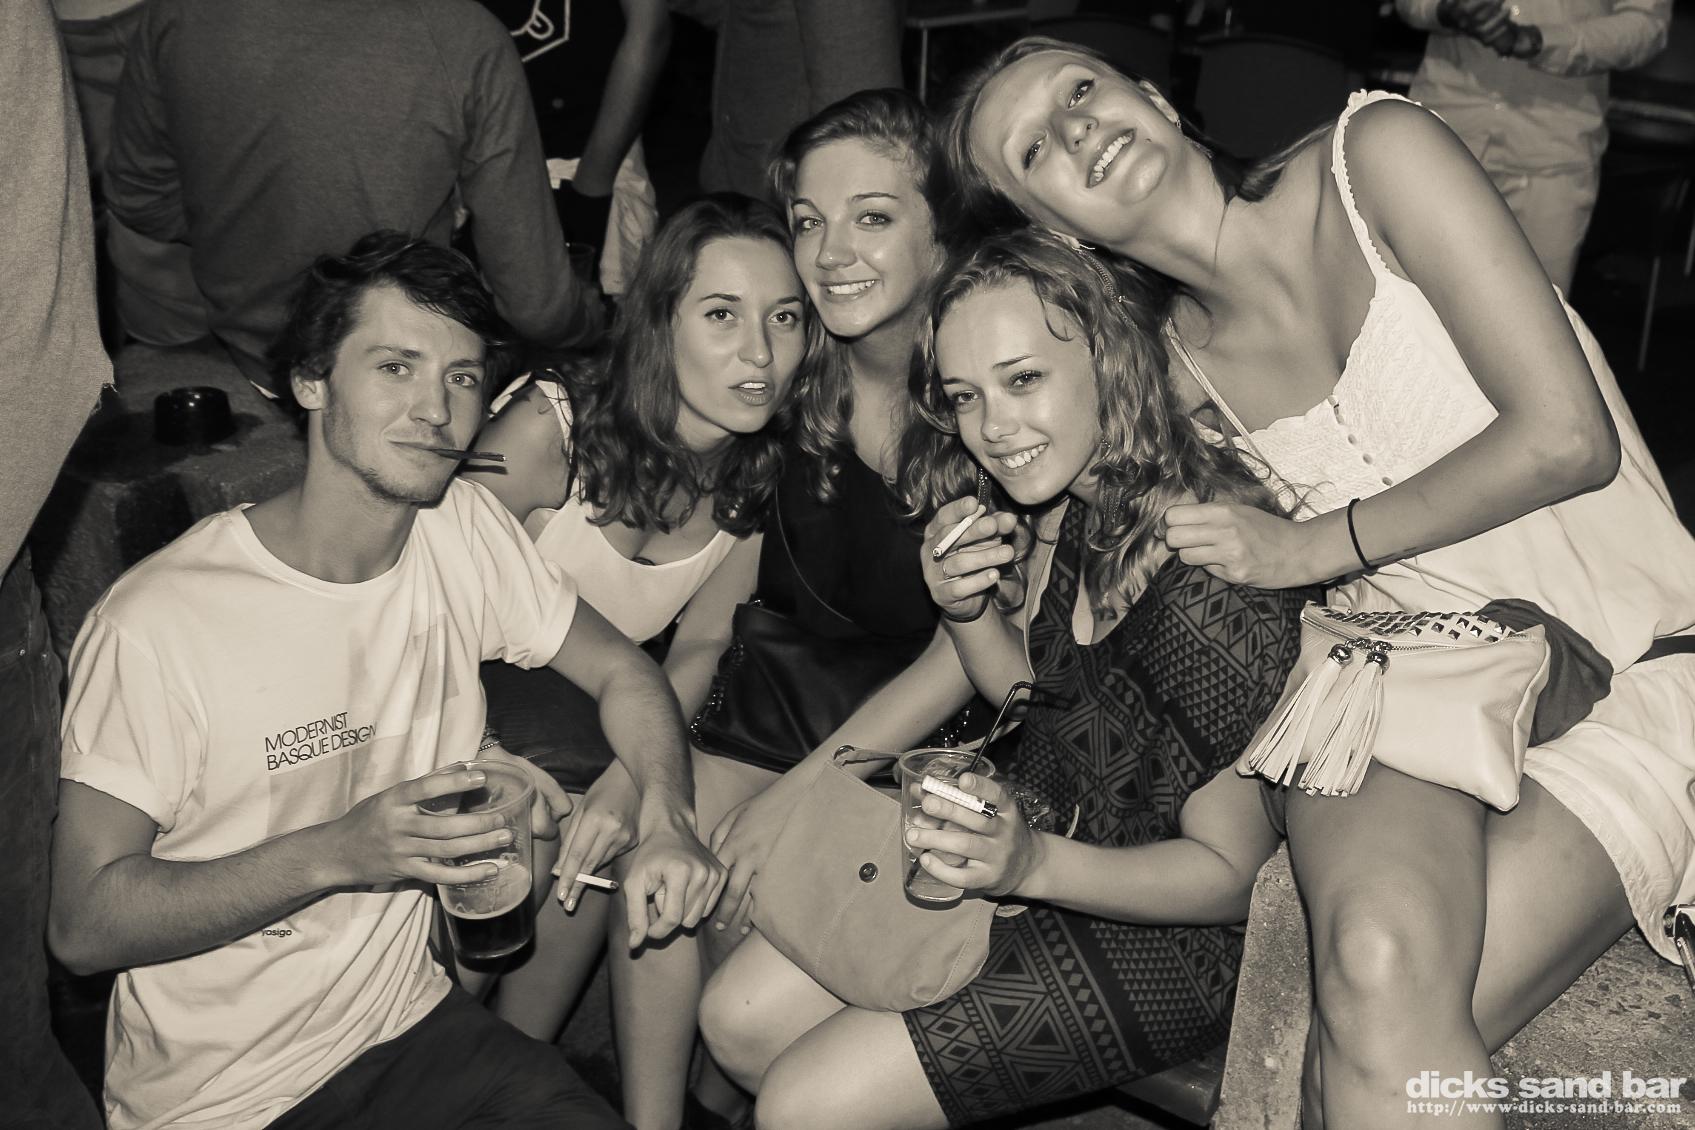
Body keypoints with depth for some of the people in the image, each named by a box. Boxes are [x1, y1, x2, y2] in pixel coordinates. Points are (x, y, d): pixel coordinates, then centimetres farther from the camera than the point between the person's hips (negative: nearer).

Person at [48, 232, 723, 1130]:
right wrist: (337, 853, -29)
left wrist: (667, 815, -14)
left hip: (411, 1021, 4)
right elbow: (83, 923, -16)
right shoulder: (156, 624, -21)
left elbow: (619, 668, 6)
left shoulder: (463, 528, -5)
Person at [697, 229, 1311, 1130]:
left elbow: (1234, 872, -20)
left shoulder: (1218, 579, -29)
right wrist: (963, 608, -9)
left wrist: (1034, 863, -34)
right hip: (1032, 845, 8)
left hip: (1155, 929, -7)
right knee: (738, 1021, 3)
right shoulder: (1065, 506, -5)